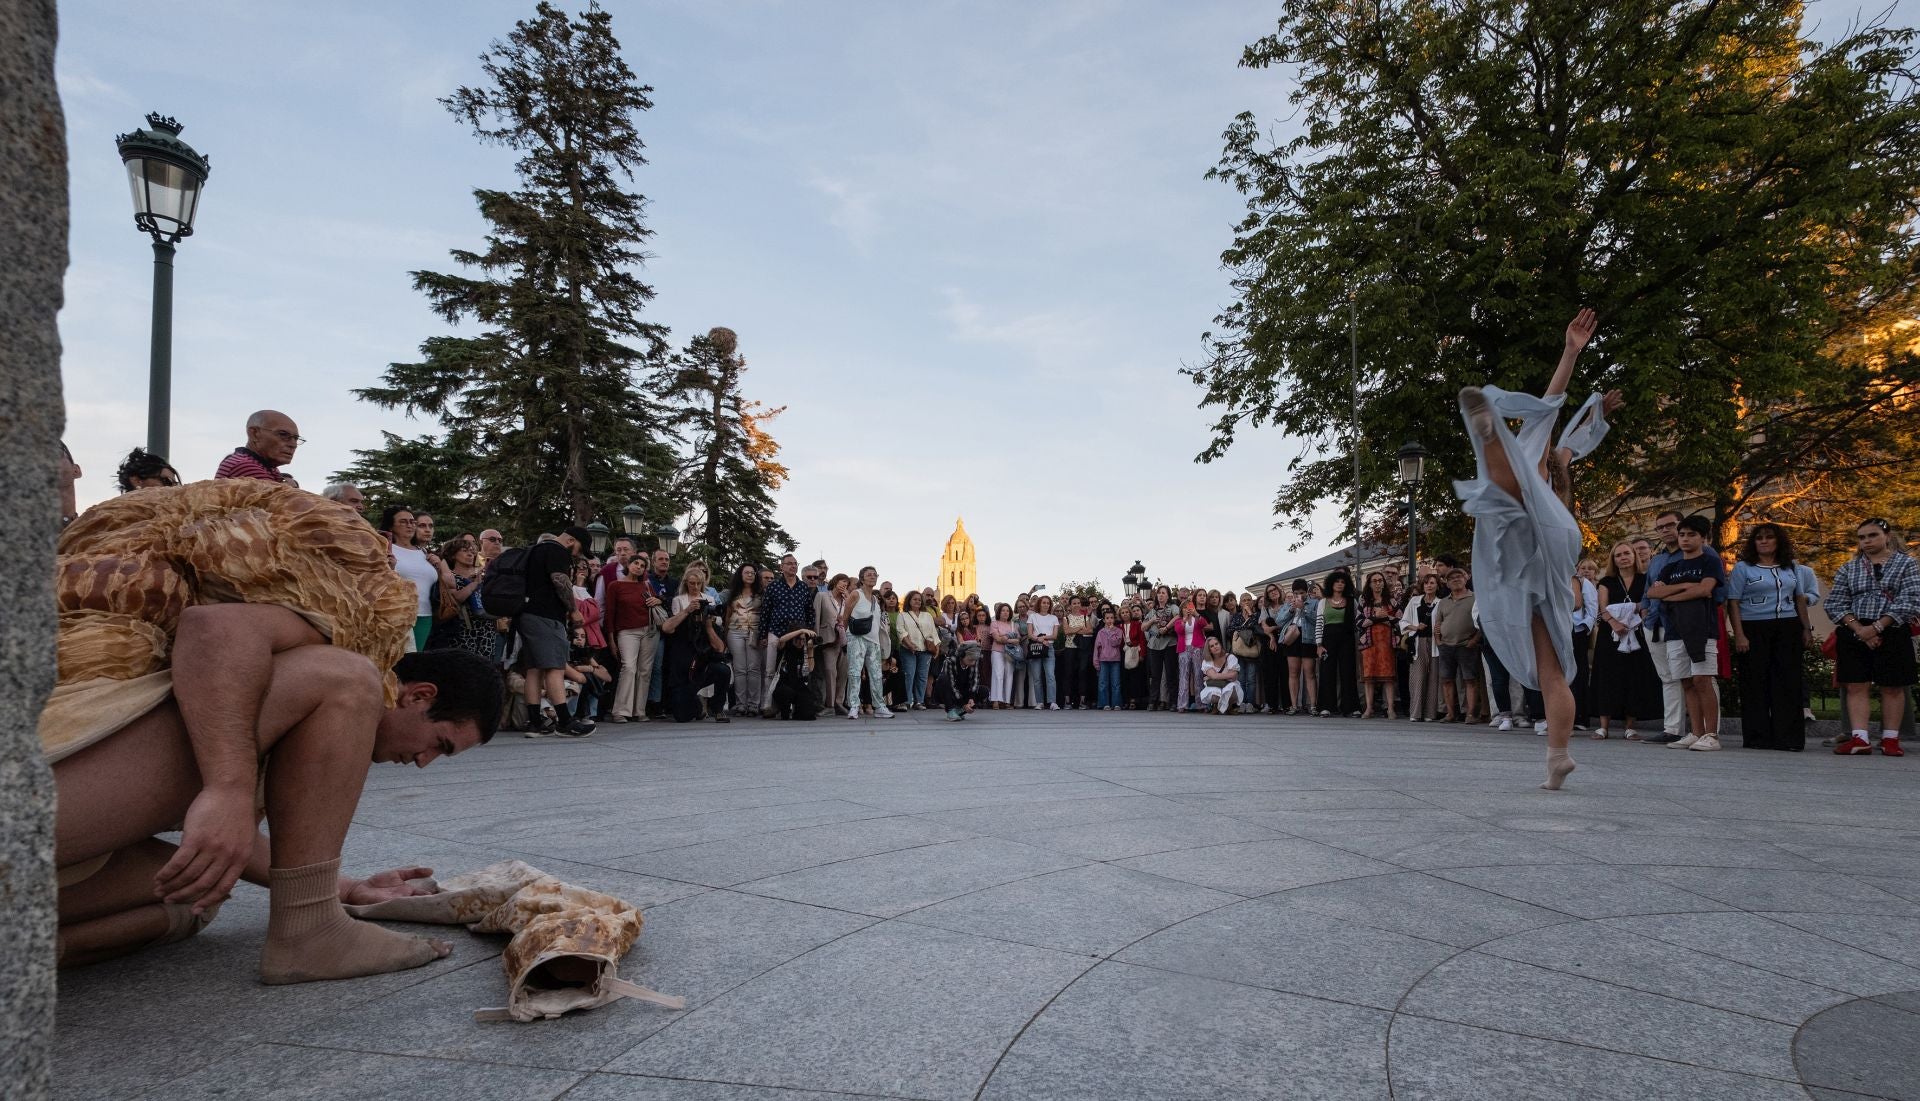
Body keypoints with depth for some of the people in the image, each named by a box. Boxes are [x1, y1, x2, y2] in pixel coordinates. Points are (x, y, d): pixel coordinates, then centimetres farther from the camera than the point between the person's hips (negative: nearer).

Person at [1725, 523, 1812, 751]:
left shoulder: (1791, 567, 15)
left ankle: (1788, 738, 4)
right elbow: (1733, 603, -4)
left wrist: (1807, 629, 12)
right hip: (1754, 630, -4)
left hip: (1787, 630, 4)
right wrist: (1739, 635, -13)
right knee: (1756, 685, -2)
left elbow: (1800, 599, 20)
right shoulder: (1743, 567, 2)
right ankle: (1757, 738, 3)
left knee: (1788, 685, 0)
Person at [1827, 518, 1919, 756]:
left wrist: (1876, 627, -15)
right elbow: (1835, 604, 3)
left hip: (1892, 632, -2)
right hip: (1854, 634, 2)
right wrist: (1859, 629, -11)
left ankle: (1890, 739, 9)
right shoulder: (1849, 568, 10)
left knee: (1892, 687, 2)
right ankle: (1860, 738, -3)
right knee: (1856, 686, -3)